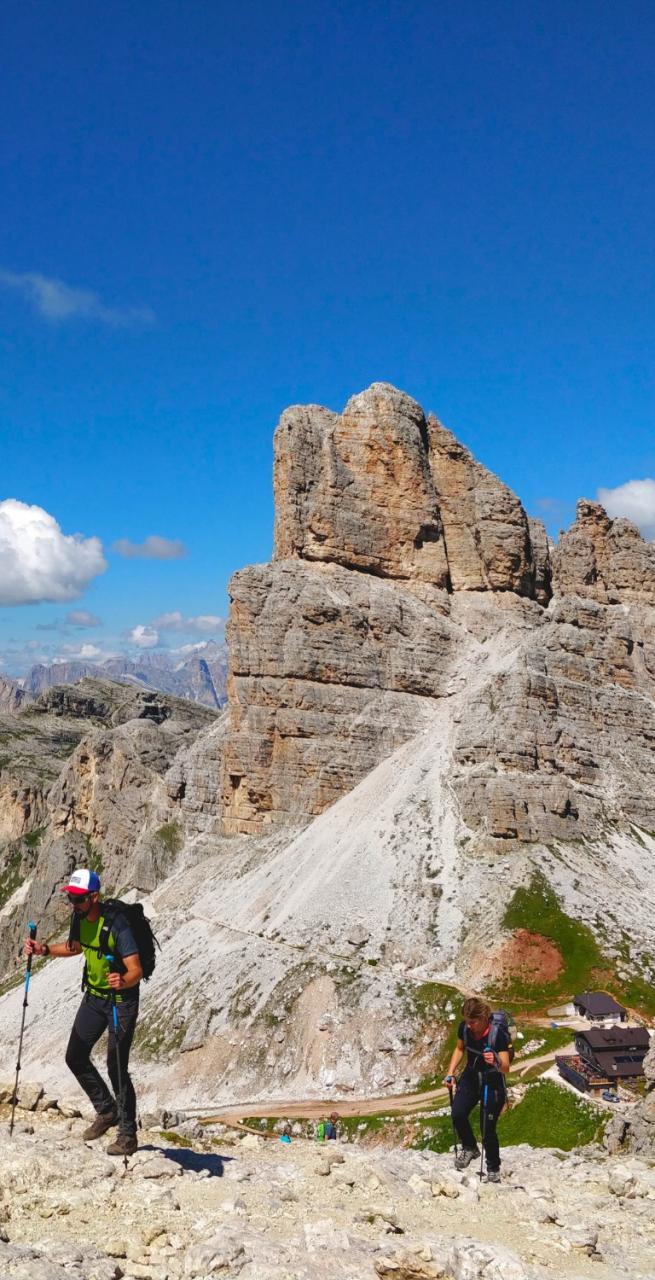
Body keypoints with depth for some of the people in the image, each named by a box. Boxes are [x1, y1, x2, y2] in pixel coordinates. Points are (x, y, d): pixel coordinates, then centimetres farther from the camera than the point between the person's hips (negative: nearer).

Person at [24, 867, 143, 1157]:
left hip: (122, 999, -8)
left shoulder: (116, 925, -29)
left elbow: (136, 971, -30)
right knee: (75, 1057, 10)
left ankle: (128, 1135, 5)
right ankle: (107, 1110, 29)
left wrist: (123, 981, -51)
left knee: (116, 1067, -9)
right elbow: (76, 947, 17)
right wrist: (44, 949, 2)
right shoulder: (81, 918, -6)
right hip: (93, 995, 8)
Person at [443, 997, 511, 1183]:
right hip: (470, 1078, 4)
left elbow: (506, 1068, -27)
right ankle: (470, 1148, 14)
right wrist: (450, 1073, -2)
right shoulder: (464, 1027, -13)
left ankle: (493, 1169, 21)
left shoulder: (499, 1034, -27)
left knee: (488, 1128, -4)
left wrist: (495, 1062, -49)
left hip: (492, 1084, -4)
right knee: (457, 1114, -15)